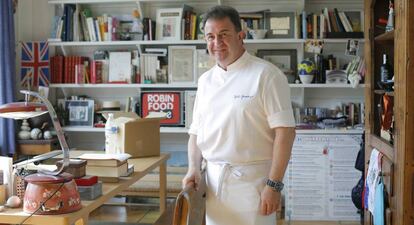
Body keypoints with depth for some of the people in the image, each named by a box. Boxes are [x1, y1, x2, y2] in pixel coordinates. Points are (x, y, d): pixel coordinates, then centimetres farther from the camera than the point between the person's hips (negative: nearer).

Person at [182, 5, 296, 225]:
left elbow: (284, 131, -12)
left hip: (251, 180, -5)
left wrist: (274, 185, -16)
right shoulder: (205, 80, 11)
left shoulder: (265, 74, -8)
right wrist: (193, 168, 0)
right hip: (213, 179, 6)